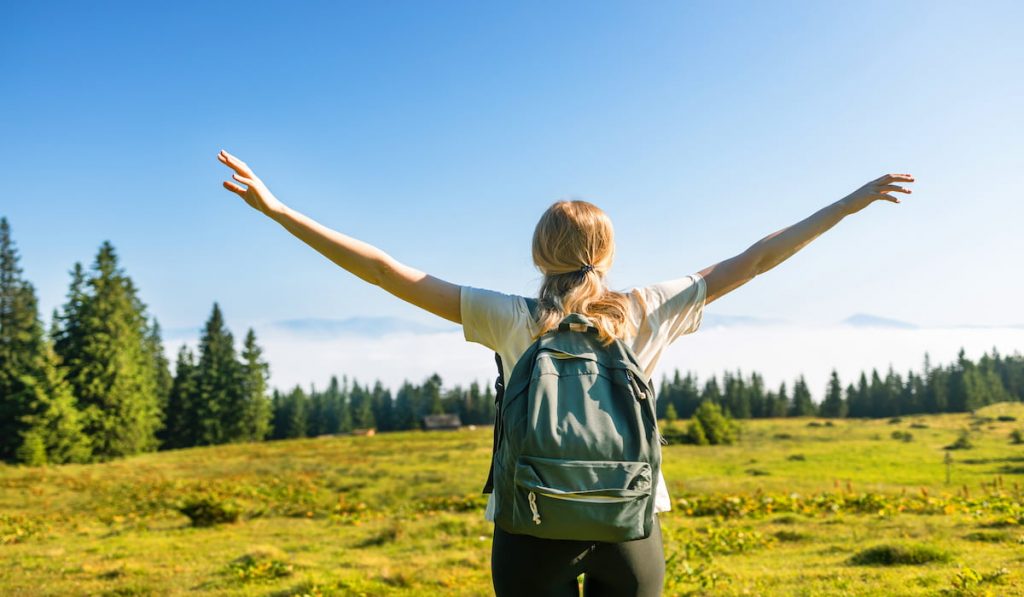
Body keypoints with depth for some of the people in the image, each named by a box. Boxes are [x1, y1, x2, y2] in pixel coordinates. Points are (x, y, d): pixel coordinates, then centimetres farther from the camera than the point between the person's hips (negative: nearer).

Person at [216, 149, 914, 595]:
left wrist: (278, 209, -5)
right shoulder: (648, 312, -3)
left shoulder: (510, 320, -6)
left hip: (533, 528, -1)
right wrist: (854, 200, 12)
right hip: (632, 529, 1)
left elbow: (390, 272, -9)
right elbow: (755, 258, 3)